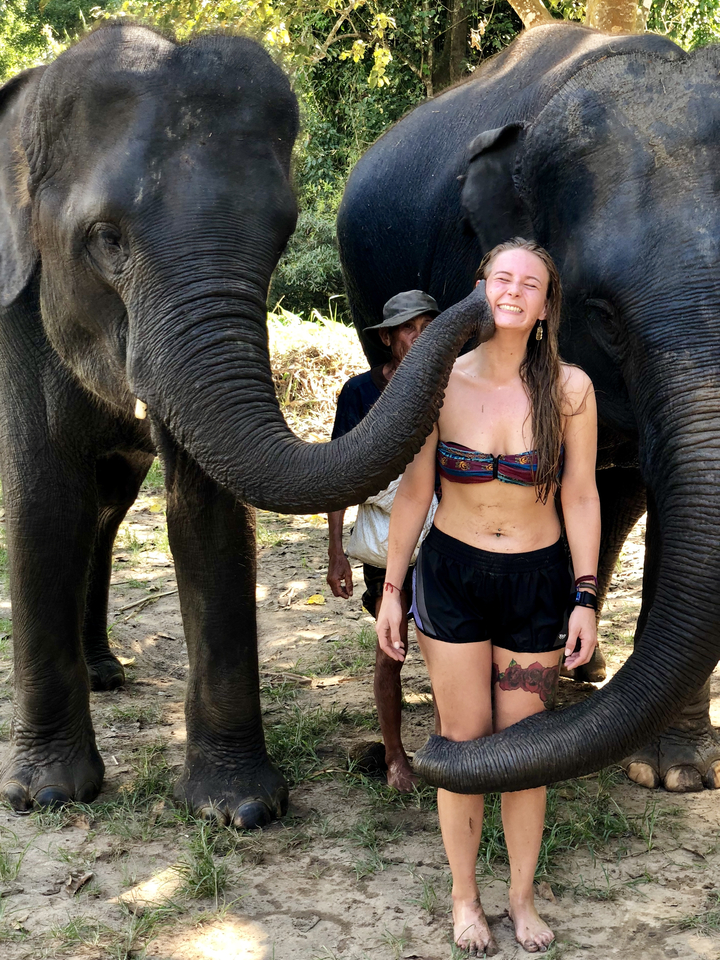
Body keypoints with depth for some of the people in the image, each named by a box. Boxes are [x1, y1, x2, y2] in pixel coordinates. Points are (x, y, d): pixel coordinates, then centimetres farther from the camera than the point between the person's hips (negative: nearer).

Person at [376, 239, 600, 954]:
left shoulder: (569, 389, -9)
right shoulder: (440, 383, -8)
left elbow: (581, 498, -2)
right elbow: (413, 492, 0)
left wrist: (585, 598, -3)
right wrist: (390, 590, 2)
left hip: (537, 582, 0)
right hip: (452, 575, 0)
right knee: (463, 747, 6)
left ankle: (522, 895, 28)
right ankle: (464, 896, 26)